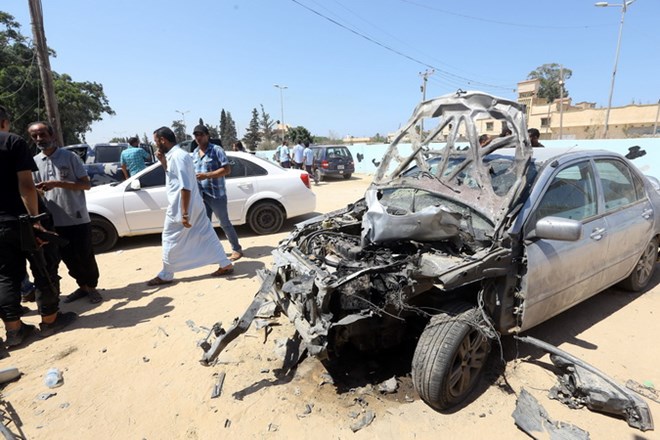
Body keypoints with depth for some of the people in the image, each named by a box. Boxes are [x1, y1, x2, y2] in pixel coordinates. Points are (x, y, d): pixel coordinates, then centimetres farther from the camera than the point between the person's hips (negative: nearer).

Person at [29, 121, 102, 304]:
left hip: (78, 219, -4)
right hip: (54, 222, 4)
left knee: (85, 257, 5)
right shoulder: (34, 162, 8)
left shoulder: (70, 157, -3)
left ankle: (92, 287, 21)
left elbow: (86, 184, -7)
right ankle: (83, 286, 28)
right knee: (69, 258, 12)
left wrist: (58, 183, -19)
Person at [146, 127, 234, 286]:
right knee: (206, 236, 10)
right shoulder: (176, 154, 12)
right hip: (194, 206, 9)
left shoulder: (177, 156, -19)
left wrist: (184, 214, -25)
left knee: (170, 241, 5)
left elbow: (185, 186, -25)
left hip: (180, 208, -9)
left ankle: (165, 276, 19)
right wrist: (163, 162, 10)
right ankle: (226, 265, 15)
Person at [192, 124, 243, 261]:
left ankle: (237, 249, 12)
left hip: (216, 194, -7)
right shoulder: (195, 153, 12)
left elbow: (227, 169, -17)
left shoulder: (216, 150, -9)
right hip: (201, 194, 7)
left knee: (224, 223, 0)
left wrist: (207, 175, -24)